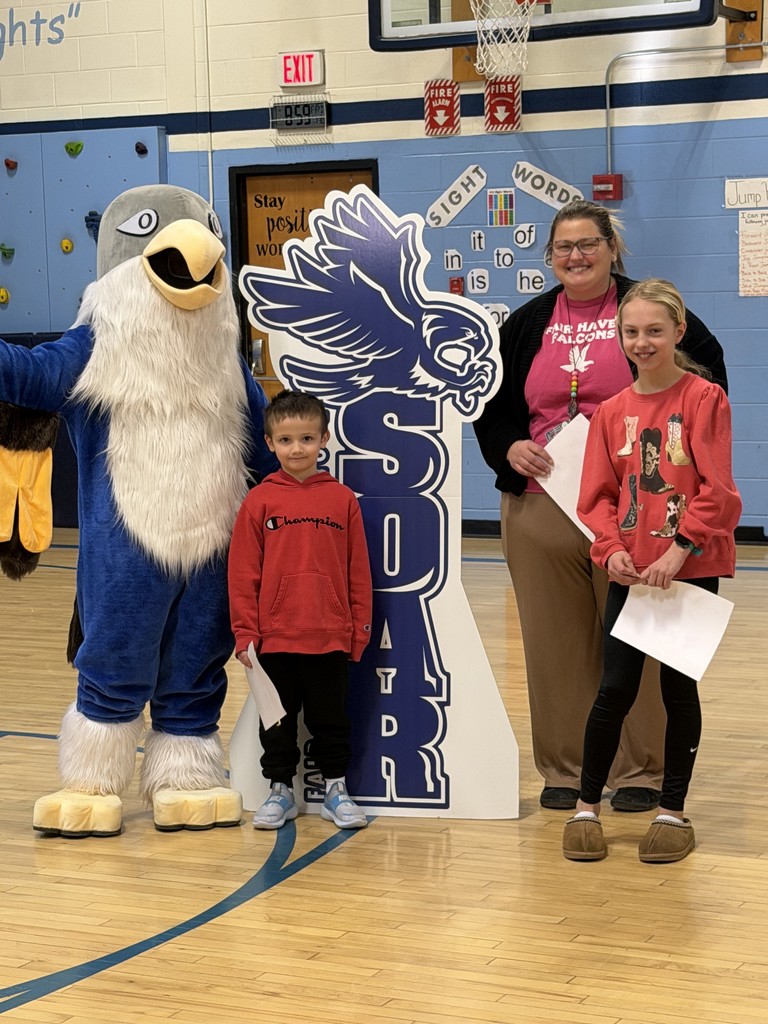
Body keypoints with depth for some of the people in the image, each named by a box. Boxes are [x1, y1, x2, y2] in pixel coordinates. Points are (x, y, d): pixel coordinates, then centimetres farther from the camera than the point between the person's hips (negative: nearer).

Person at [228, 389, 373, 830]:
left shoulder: (343, 499, 0)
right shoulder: (259, 501, -2)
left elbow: (358, 571, 3)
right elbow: (243, 573, 0)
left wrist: (360, 628, 2)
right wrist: (245, 632, -4)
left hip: (331, 639, 0)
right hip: (274, 638, 0)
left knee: (331, 718, 12)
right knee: (277, 721, 12)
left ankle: (336, 790, 24)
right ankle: (280, 790, 24)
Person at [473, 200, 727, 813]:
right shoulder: (528, 324, 12)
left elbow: (705, 372, 1)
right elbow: (492, 404, 16)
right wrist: (509, 448, -3)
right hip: (541, 508, 3)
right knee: (556, 643, 7)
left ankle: (640, 770, 14)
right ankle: (564, 769, 18)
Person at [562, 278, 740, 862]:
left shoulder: (704, 399, -6)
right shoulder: (613, 411, 6)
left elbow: (718, 490, -11)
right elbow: (598, 495, 5)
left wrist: (679, 548, -18)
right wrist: (611, 548, -11)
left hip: (692, 569, -2)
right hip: (631, 573, 3)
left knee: (679, 687, 7)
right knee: (615, 688, 3)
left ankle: (673, 812, 19)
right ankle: (587, 808, 16)